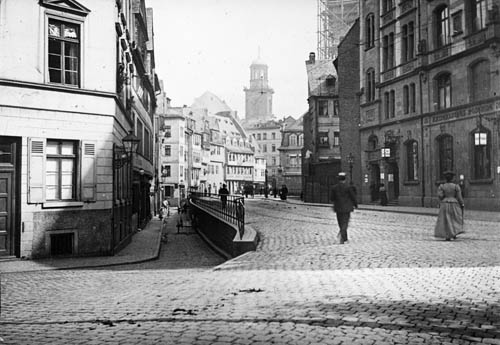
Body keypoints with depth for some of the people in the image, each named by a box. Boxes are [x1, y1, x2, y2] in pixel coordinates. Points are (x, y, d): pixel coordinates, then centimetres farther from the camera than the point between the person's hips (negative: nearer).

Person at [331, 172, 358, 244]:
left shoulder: (334, 187, -1)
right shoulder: (348, 187, -10)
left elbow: (332, 198, 3)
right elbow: (353, 197, -6)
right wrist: (355, 204, 10)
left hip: (338, 208, 3)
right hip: (346, 208, -3)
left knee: (341, 223, 15)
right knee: (345, 223, -2)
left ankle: (344, 238, 24)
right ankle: (341, 234, -26)